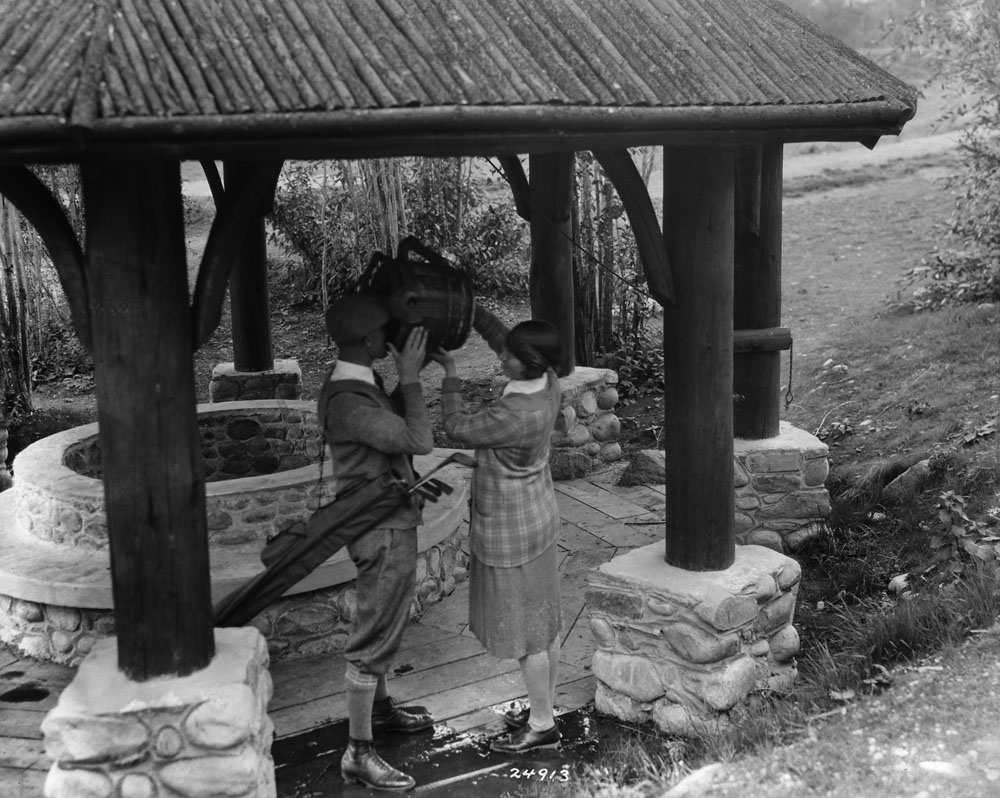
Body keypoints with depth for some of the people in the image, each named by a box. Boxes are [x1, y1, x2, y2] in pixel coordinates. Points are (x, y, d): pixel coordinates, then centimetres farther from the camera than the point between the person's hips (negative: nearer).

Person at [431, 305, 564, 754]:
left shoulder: (514, 414, -33)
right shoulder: (548, 383, -9)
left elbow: (456, 429, -17)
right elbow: (498, 336, 7)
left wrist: (450, 374, -9)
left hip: (511, 533, -9)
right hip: (538, 518, 9)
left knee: (523, 629, 7)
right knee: (542, 619, 19)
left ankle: (541, 726, 22)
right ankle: (544, 707, 36)